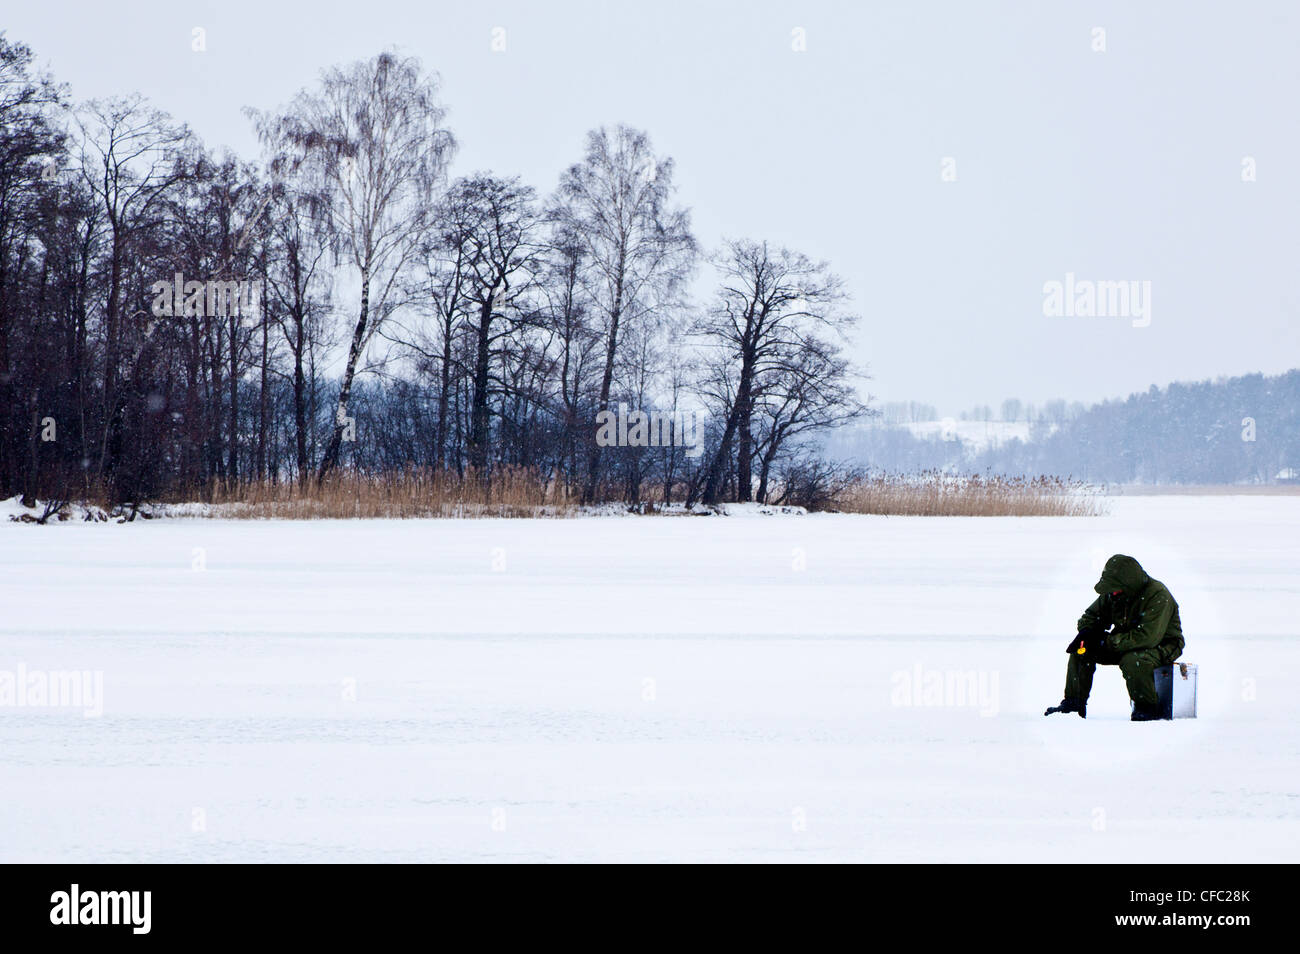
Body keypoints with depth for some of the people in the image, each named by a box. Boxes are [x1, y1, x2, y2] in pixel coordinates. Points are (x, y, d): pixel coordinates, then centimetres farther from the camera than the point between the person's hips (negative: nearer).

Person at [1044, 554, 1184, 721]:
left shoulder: (1157, 595, -27)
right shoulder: (1113, 594, -3)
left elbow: (1148, 636, -35)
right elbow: (1091, 616, 12)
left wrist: (1107, 641, -30)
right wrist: (1086, 632, -14)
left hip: (1162, 646, -8)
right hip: (1127, 643, 8)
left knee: (1132, 660, -39)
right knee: (1081, 649, -5)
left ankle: (1147, 708, -18)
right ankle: (1073, 703, 1)